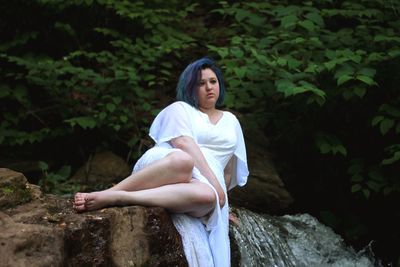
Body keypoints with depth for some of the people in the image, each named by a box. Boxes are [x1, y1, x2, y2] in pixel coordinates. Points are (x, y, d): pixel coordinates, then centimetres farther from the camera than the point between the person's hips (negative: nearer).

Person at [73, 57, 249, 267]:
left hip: (205, 183, 3)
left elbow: (230, 168, 29)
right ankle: (106, 193, -43)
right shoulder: (180, 109, 13)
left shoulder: (231, 121, 28)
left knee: (207, 196, -41)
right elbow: (184, 145, -6)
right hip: (164, 167, -3)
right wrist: (214, 182, -16)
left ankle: (110, 199, -48)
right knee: (181, 160, -44)